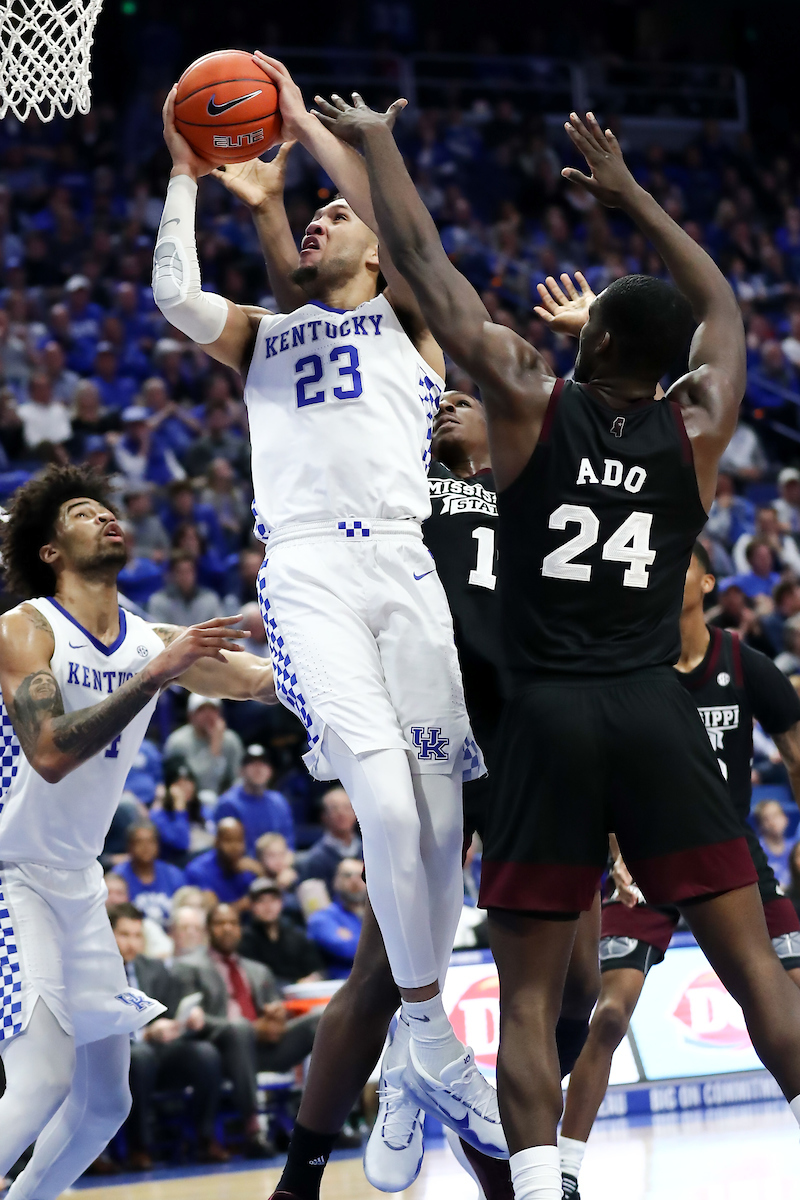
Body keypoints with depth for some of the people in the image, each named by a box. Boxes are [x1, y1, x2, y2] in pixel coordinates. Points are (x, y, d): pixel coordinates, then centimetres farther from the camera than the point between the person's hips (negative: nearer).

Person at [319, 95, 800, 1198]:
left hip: (549, 719, -1)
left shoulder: (529, 399, 0)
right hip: (658, 714, 1)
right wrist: (629, 196, 34)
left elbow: (427, 267, 8)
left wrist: (376, 141, 21)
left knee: (528, 996, 2)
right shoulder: (696, 429, 6)